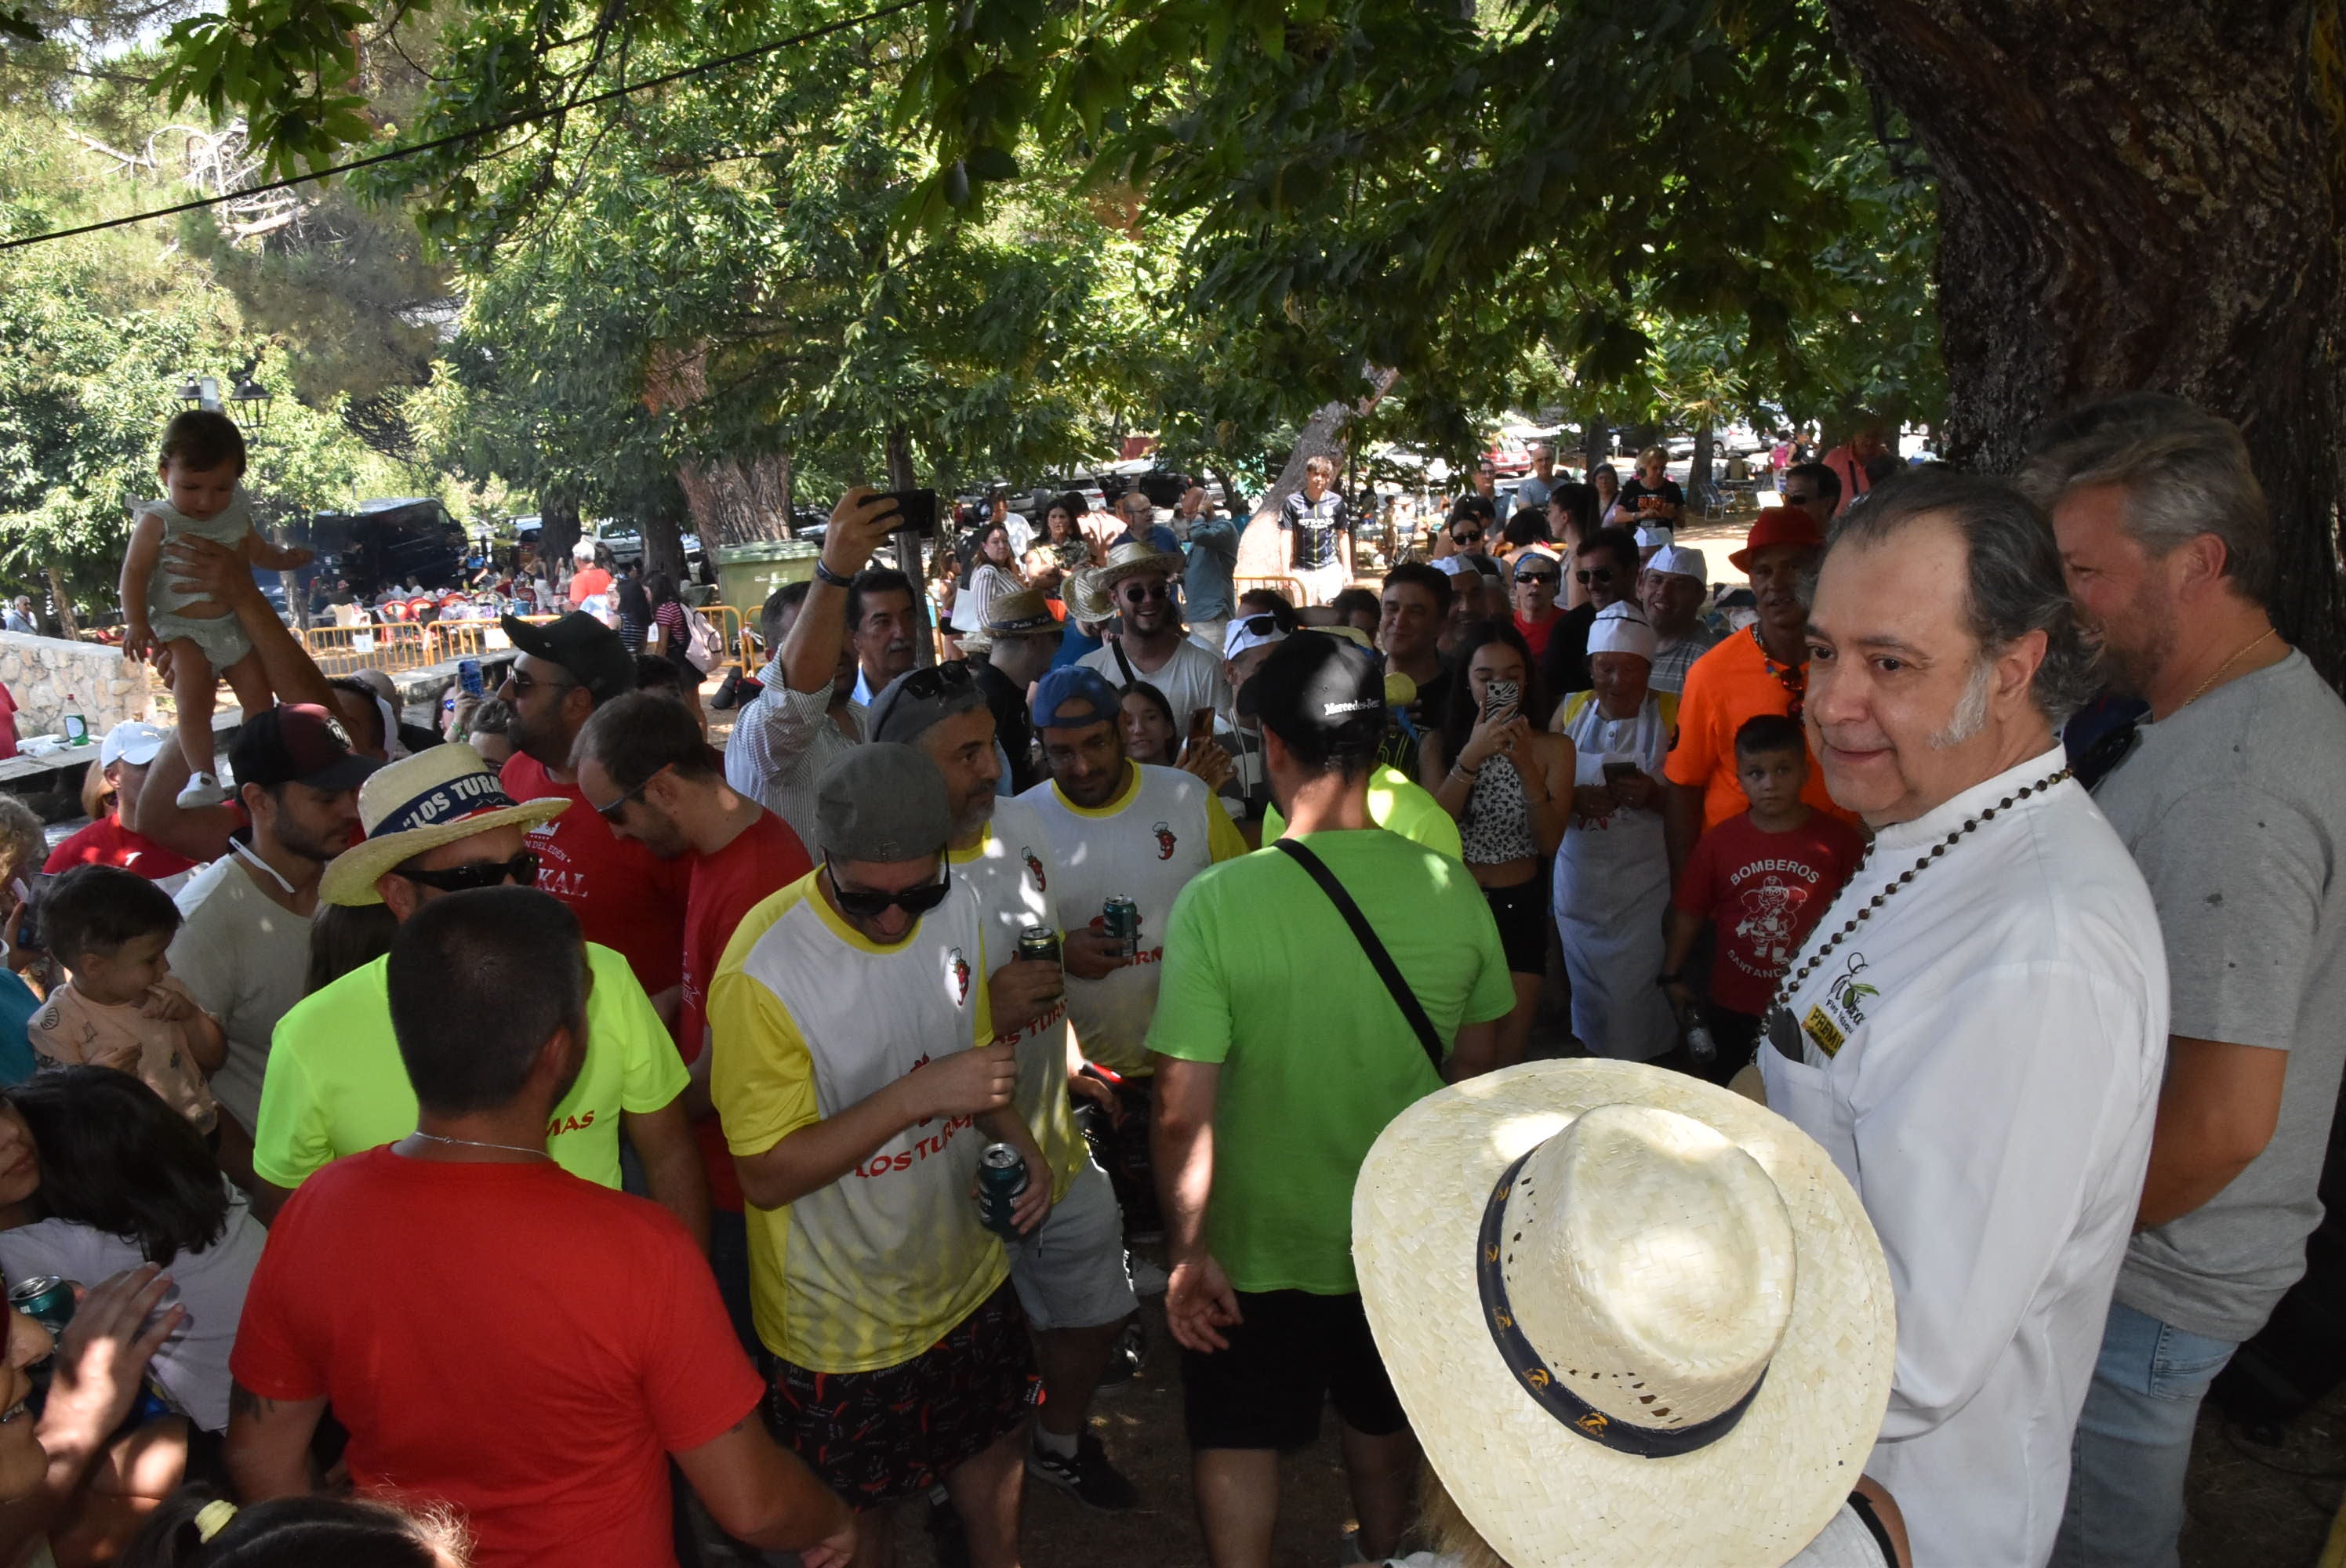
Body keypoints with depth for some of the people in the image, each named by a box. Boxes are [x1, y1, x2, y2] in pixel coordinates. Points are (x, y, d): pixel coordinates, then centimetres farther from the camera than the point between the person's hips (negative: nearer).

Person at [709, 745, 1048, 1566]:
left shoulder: (957, 912, -8)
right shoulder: (761, 971, -28)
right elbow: (767, 1175, -23)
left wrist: (1017, 1143, -11)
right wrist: (916, 1098, -34)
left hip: (966, 1273, 6)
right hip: (842, 1320, -5)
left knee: (994, 1445, 25)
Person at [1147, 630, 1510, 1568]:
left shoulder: (1218, 901, -25)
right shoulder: (1453, 892, -14)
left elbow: (1183, 1112, -23)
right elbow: (1474, 1068, 1)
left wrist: (1186, 1252, -10)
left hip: (1259, 1250, -4)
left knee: (1236, 1445, 19)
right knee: (1383, 1424, 29)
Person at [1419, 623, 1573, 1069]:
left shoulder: (1552, 748, 0)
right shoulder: (1438, 743, -1)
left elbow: (1550, 842, -8)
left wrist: (1526, 766, -22)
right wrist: (1472, 756, -24)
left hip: (1519, 909, 1)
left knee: (1508, 1052, 5)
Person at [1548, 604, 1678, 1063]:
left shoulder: (1671, 714, -2)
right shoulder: (1571, 710, 7)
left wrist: (1652, 795, -20)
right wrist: (1574, 799, -13)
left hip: (1641, 884, -3)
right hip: (1578, 882, 3)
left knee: (1632, 997, -6)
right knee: (1587, 993, 12)